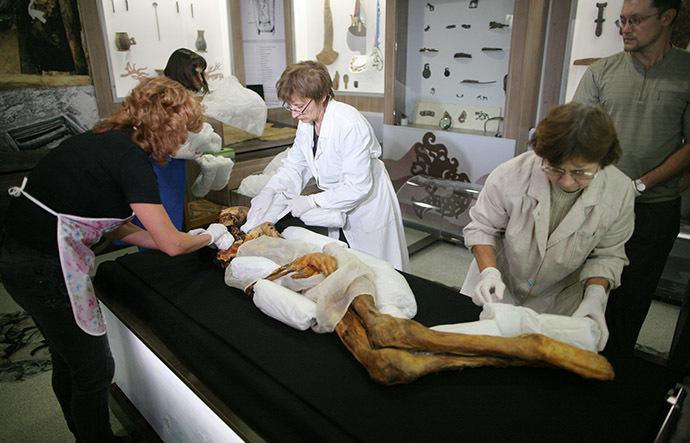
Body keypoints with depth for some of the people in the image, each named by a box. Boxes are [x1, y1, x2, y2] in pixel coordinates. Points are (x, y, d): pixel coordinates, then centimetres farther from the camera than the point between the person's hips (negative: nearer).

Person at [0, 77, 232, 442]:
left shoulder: (107, 141, 9)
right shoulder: (131, 158, -19)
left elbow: (110, 224, 14)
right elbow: (172, 243, -17)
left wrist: (184, 240, 13)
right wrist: (209, 236, 3)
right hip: (44, 266, -10)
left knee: (68, 362, 25)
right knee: (94, 370, 7)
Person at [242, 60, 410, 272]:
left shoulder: (350, 125, -30)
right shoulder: (307, 122, -5)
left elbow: (357, 186, -29)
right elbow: (294, 165, 3)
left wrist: (311, 202, -25)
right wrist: (270, 191, -15)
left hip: (367, 204, -7)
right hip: (338, 204, 7)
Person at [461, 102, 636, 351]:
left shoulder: (619, 192, -20)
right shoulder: (510, 176, -28)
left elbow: (607, 254, -6)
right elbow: (481, 227, -13)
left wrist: (594, 296, -23)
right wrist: (489, 272, -28)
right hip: (501, 286, 0)